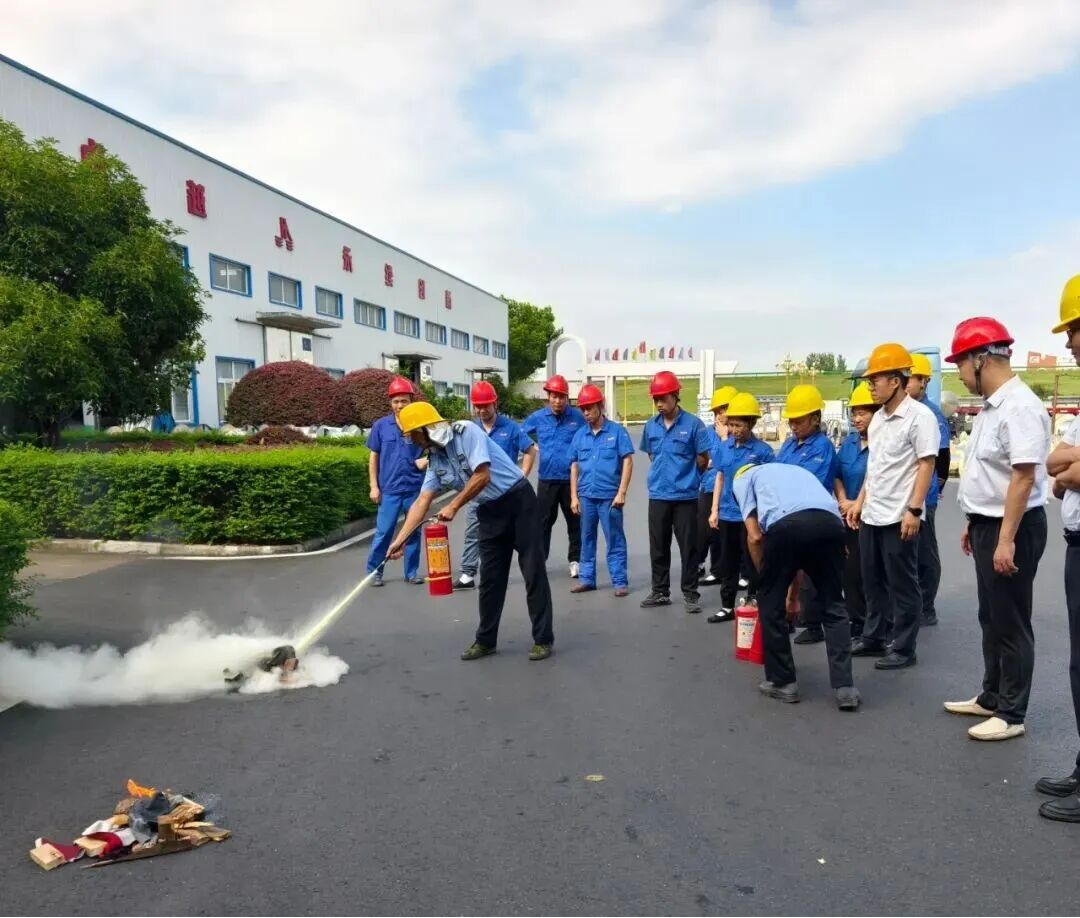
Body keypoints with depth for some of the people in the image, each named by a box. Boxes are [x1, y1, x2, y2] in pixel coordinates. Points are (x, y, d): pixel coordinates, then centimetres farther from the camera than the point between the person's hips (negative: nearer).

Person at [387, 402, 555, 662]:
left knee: (534, 571, -3)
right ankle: (486, 641, 20)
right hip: (490, 511, 7)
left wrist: (453, 507, -16)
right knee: (490, 577, 9)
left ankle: (543, 640, 3)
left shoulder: (466, 431, -17)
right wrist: (400, 539, -9)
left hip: (518, 501, -7)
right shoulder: (434, 459, 4)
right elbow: (422, 501, -1)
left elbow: (482, 476, -23)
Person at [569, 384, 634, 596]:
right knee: (587, 539, 12)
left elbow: (627, 461, -5)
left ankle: (620, 581, 9)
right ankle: (587, 578, 22)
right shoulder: (580, 434, 8)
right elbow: (575, 466, 11)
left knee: (615, 540, 2)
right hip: (586, 496, 4)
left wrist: (621, 492, -10)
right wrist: (574, 496, 6)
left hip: (609, 495, -4)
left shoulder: (617, 431, -3)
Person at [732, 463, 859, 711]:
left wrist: (765, 577, 28)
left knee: (771, 604, 17)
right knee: (833, 607, 21)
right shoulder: (795, 471, 43)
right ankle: (844, 686, 15)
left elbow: (755, 537, 14)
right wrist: (792, 593, 50)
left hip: (785, 524, -4)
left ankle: (782, 682, 25)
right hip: (830, 522, 5)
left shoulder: (743, 479, 29)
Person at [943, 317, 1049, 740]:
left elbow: (1023, 477, -24)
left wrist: (1006, 540, -26)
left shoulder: (1019, 407, -19)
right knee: (991, 618, 18)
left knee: (1011, 623, 2)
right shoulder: (990, 407, 11)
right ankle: (991, 697, 32)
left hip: (1013, 527, -10)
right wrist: (973, 524, 20)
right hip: (988, 524, 10)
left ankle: (1011, 714, 15)